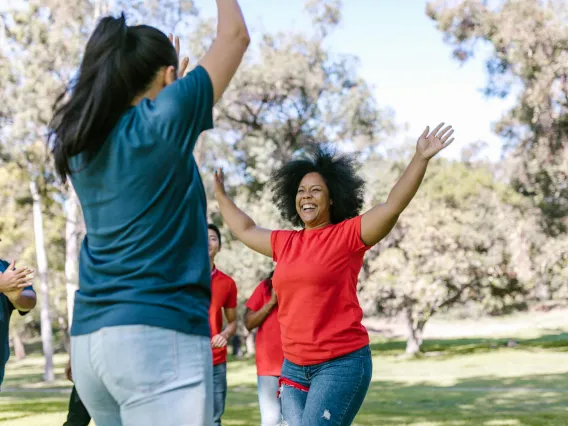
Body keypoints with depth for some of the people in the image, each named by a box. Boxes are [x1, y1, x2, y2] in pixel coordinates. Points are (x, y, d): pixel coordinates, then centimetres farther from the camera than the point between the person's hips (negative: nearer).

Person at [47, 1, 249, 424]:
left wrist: (167, 84, 39)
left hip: (90, 339, 8)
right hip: (158, 334, -8)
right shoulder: (161, 119, -7)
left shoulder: (83, 143, 11)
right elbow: (235, 35, 3)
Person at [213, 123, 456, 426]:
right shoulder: (285, 242, 12)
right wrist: (221, 196, 38)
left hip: (342, 363, -6)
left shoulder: (347, 235, -4)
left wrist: (421, 158, -24)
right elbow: (245, 230, 29)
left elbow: (393, 205, -15)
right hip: (294, 365, 6)